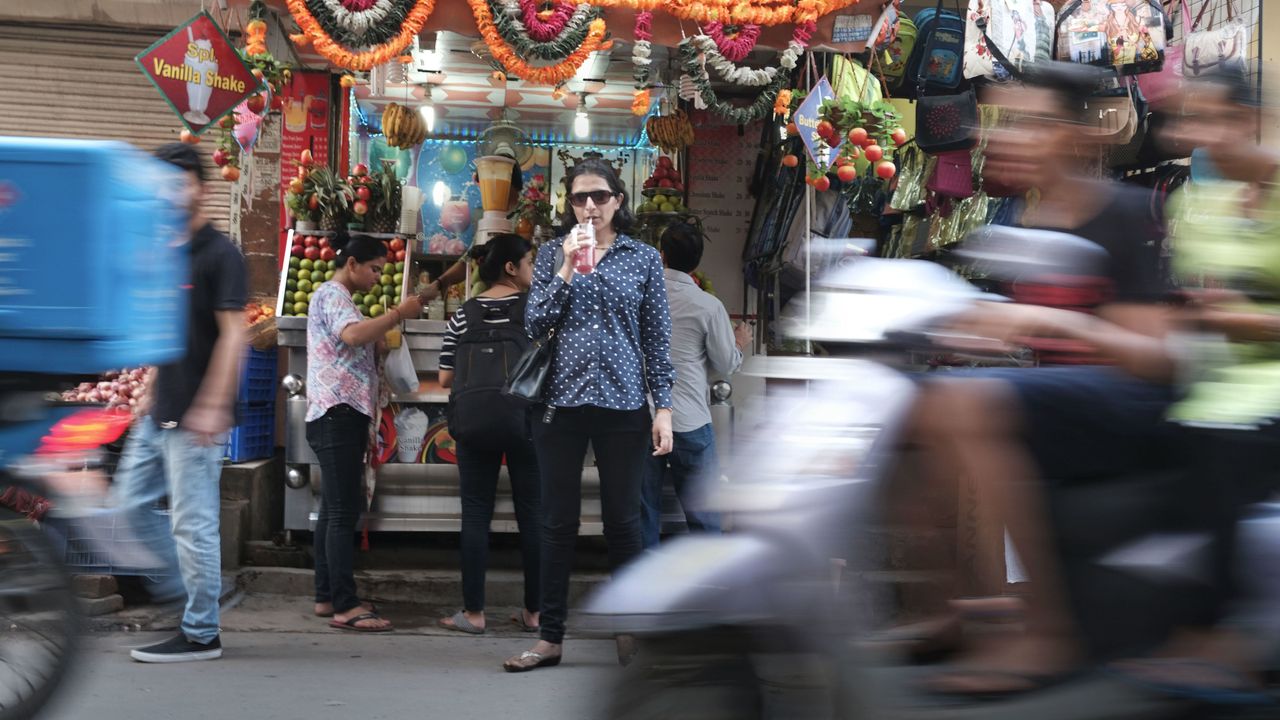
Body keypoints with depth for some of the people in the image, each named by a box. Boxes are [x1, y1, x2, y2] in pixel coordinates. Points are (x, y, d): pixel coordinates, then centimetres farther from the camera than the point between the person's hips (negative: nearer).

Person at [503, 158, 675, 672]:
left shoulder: (644, 258, 6)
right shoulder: (552, 254, 8)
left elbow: (657, 337, 5)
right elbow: (535, 325, -1)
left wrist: (664, 406, -1)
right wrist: (567, 269, -11)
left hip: (623, 404, 0)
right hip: (562, 401, 1)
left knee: (622, 520, 5)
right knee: (558, 523, 3)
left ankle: (629, 633, 14)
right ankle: (551, 637, 8)